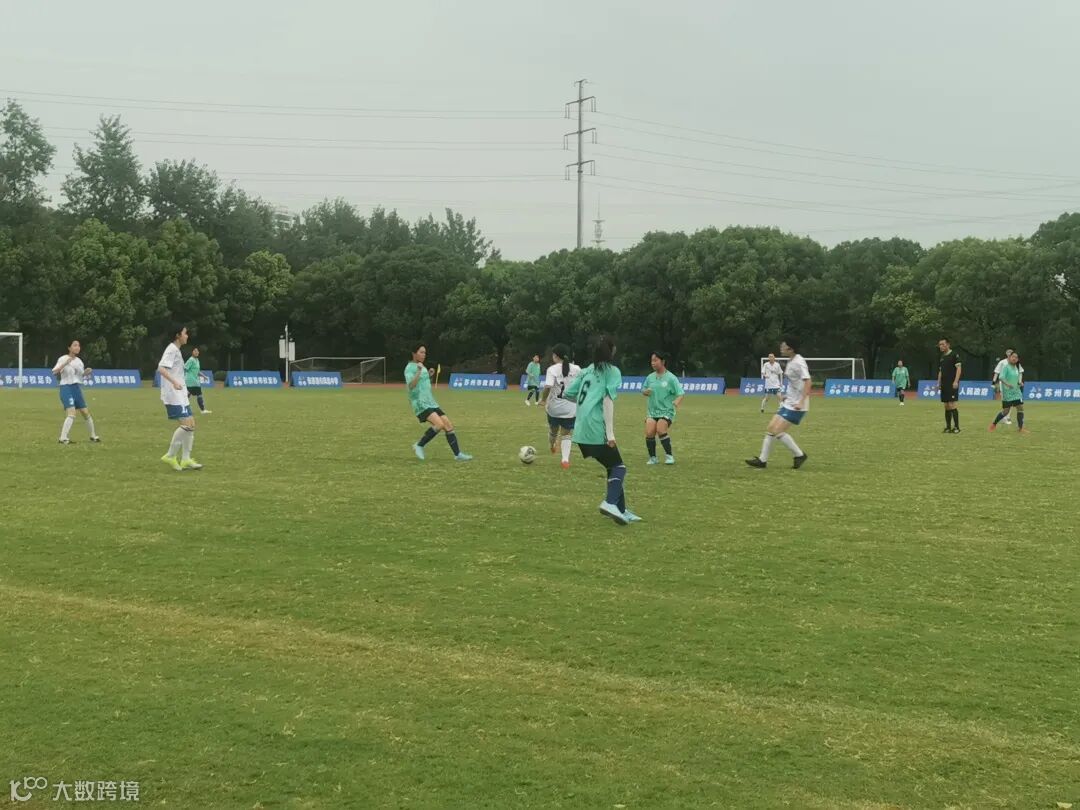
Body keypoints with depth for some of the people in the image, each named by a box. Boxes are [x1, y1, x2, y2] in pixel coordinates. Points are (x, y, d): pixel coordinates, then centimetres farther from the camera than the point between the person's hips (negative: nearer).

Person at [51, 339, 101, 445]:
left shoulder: (79, 361, 11)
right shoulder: (63, 359, -8)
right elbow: (54, 373, -19)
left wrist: (86, 372, -2)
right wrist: (65, 363, -30)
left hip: (77, 388, 7)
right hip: (66, 388, -7)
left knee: (86, 412, 10)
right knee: (71, 413, -22)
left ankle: (93, 436, 25)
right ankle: (63, 438, -21)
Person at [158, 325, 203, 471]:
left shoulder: (176, 350, 19)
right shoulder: (172, 350, -11)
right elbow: (161, 368, -24)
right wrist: (174, 382, -37)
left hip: (180, 396, 10)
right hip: (174, 397, -10)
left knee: (191, 424, 7)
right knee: (187, 424, -16)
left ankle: (185, 460, 7)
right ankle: (170, 456, -9)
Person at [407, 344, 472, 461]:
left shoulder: (422, 367, 19)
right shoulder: (410, 368, -8)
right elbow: (410, 386, -23)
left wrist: (429, 375, 13)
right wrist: (419, 372, -31)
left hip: (430, 402, 9)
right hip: (420, 404, -9)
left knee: (448, 424, -1)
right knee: (439, 424, -25)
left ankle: (458, 454, 0)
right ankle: (419, 446, -10)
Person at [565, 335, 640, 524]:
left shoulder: (587, 371, 16)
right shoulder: (612, 371, -3)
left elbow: (568, 394, 18)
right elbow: (608, 401, -13)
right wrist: (610, 433, -16)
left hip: (581, 431, 7)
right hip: (597, 430, -7)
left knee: (612, 467, 17)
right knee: (618, 466, 5)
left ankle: (621, 511, 14)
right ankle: (611, 502, -19)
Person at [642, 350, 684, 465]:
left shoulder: (671, 378, -5)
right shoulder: (650, 378, 9)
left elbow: (681, 393, -7)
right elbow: (643, 390, 23)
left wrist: (677, 402, -28)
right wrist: (645, 392, -2)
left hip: (667, 411, -4)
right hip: (652, 411, 4)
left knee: (661, 430, -25)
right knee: (649, 432, -15)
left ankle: (669, 456, -8)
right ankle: (652, 458, 3)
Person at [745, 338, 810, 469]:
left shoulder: (798, 362, -17)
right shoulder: (791, 361, 12)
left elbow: (807, 381, -26)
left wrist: (801, 401, -32)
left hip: (796, 406, -10)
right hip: (788, 403, 10)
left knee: (778, 431, -14)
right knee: (771, 428, 7)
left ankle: (799, 455, -1)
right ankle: (762, 460, 10)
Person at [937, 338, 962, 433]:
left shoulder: (954, 355, -6)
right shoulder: (942, 357, 17)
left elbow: (959, 368, -11)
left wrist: (956, 381, -19)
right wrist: (939, 383, 15)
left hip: (952, 385, -8)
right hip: (944, 385, 8)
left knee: (952, 406, -12)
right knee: (946, 407, 8)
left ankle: (956, 427, -8)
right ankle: (948, 427, 12)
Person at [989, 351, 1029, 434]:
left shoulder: (1016, 368, 11)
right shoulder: (1006, 367, -11)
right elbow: (1001, 377, -23)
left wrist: (1020, 383, 8)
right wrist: (1007, 384, -37)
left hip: (1016, 391, 7)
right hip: (1007, 392, -7)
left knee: (1020, 407, -4)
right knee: (1006, 411, -1)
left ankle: (1020, 427, 0)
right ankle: (994, 424, 18)